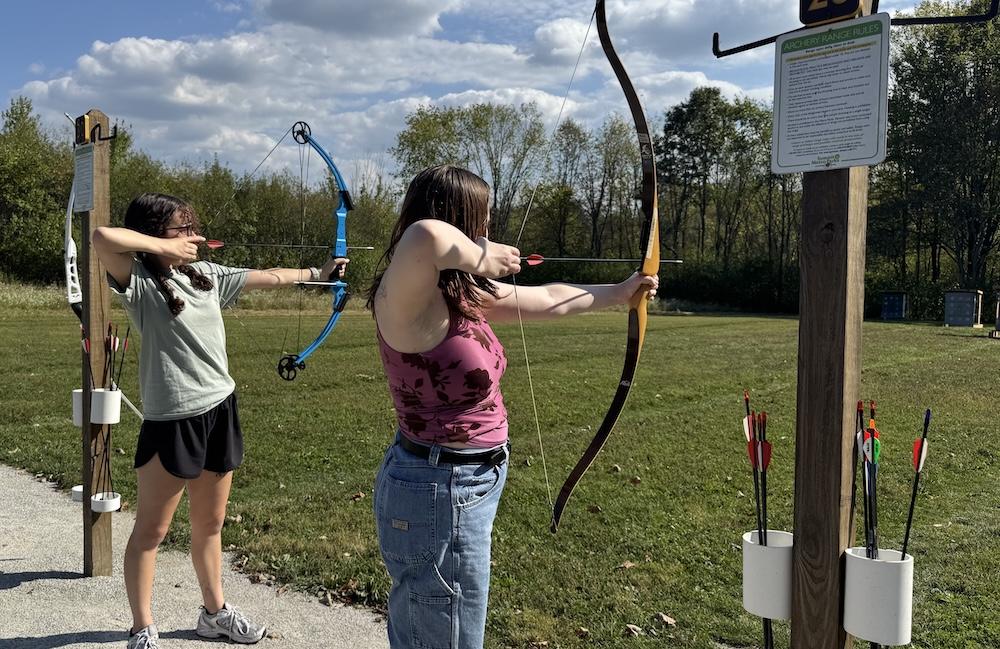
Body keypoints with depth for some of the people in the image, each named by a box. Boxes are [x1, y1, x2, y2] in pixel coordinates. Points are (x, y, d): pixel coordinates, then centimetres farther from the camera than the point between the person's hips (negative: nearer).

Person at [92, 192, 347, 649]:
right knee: (151, 530, 7)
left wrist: (319, 271, 23)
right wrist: (165, 247, -17)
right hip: (171, 420, -6)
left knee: (209, 524, 19)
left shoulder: (207, 274, 9)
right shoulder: (140, 282, -10)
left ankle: (214, 612, 34)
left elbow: (270, 278, 17)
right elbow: (103, 237, -28)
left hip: (220, 411, 7)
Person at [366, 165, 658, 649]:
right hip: (439, 493, -9)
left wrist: (619, 292, 28)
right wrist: (480, 259, -26)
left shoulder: (464, 293, 3)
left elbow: (546, 300, 16)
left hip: (471, 484, 9)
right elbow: (425, 236, -47)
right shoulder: (411, 303, -24)